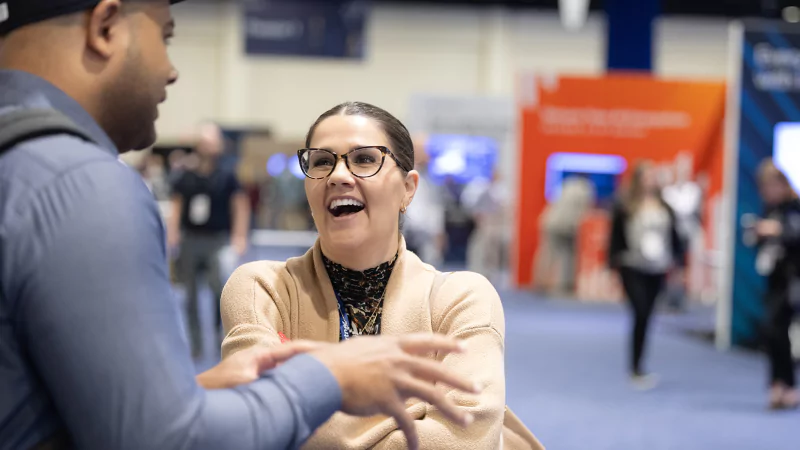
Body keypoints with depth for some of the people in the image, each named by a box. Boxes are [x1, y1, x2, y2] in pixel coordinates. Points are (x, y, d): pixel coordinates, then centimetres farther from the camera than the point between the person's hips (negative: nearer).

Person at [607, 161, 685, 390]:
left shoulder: (664, 208, 8)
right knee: (641, 315, -13)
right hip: (632, 268, -4)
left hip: (657, 270, 4)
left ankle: (636, 367, 20)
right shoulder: (625, 206, -5)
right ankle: (636, 369, -5)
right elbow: (616, 236, -4)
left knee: (646, 317, 9)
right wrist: (614, 263, -7)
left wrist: (678, 261, 7)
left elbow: (674, 237, 13)